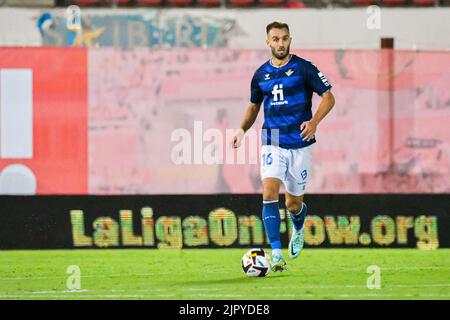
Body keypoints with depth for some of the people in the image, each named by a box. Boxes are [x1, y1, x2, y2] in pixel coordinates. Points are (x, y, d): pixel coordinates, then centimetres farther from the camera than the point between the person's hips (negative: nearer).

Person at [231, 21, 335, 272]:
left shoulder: (303, 68, -4)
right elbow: (254, 106, 20)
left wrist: (314, 121, -20)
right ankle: (277, 256, -21)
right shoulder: (261, 74, 7)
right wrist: (243, 129, 2)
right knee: (270, 194, -19)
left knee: (293, 204, 8)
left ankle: (298, 228, 46)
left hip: (300, 144, -2)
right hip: (273, 144, 2)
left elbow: (328, 97, -3)